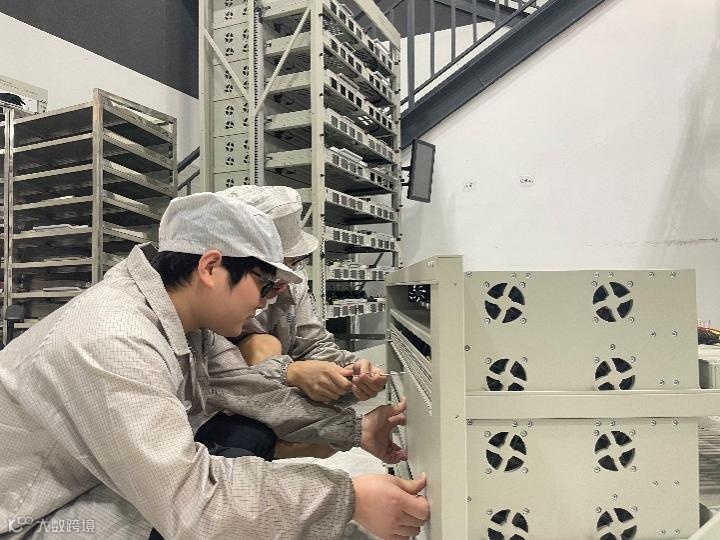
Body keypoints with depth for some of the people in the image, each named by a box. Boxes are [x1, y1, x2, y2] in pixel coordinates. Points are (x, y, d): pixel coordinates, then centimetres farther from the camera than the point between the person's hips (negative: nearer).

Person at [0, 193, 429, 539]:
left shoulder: (187, 315, -6)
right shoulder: (115, 343, -34)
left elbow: (250, 388, -2)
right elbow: (191, 501, -37)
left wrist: (355, 429, -8)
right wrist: (348, 497, -33)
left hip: (93, 484, 8)